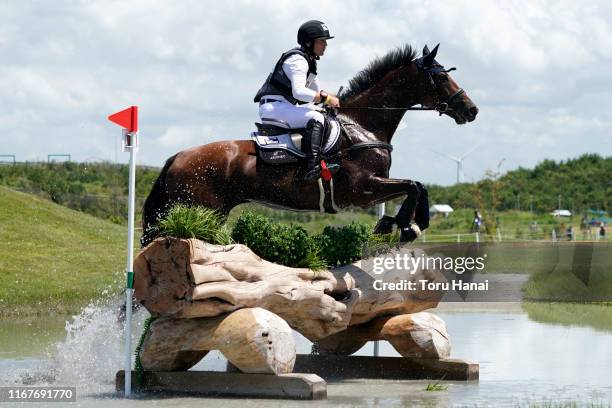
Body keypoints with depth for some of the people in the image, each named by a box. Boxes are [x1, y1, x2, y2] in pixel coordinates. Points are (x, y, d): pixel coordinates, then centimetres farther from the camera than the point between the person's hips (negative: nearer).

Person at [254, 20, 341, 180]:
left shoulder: (308, 61, 18)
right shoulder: (298, 60, -15)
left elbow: (317, 90, 25)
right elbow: (298, 92, -28)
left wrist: (331, 98, 5)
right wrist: (326, 98, -24)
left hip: (286, 106, 11)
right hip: (273, 106, -11)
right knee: (316, 118, -26)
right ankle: (313, 166, -40)